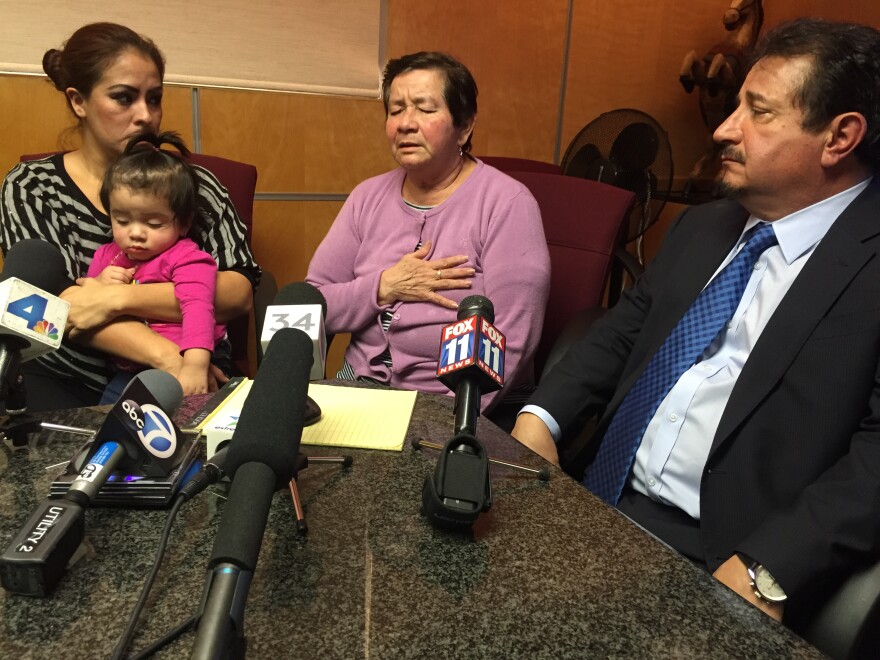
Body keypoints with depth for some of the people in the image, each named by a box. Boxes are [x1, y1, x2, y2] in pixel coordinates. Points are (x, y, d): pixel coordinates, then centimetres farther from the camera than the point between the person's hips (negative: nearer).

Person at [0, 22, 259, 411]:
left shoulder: (192, 184, 2)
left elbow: (240, 292, -11)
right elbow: (54, 303, -10)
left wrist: (119, 298, -22)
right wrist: (168, 357, -25)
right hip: (68, 385, 0)